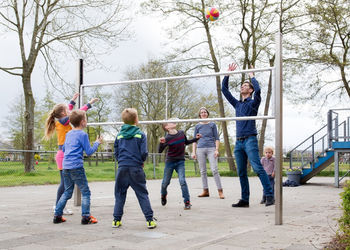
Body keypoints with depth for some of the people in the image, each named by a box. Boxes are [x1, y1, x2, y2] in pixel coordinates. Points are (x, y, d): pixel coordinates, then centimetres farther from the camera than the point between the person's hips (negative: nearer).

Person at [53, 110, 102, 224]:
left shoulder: (68, 134, 15)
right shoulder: (83, 134, -7)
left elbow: (63, 149, 25)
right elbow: (89, 151, -6)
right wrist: (97, 143, 8)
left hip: (66, 166, 7)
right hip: (76, 166, -7)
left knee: (67, 192, 17)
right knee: (85, 192, 1)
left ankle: (57, 215, 16)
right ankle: (85, 217, -3)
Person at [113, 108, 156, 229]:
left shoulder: (119, 135, 7)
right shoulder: (140, 134, -3)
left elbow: (116, 153, 9)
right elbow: (144, 153, -7)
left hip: (122, 168, 3)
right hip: (136, 168, -2)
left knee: (120, 194, 12)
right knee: (142, 194, 4)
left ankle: (116, 220, 12)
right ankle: (150, 220, 3)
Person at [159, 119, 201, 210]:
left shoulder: (181, 133, -3)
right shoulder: (167, 138, -15)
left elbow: (186, 142, 17)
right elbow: (160, 151, -17)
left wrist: (196, 138, 7)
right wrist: (161, 143, -35)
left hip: (180, 162, 1)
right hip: (170, 162, -1)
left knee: (182, 181, -13)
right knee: (165, 182, 10)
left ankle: (187, 202, -6)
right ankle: (163, 195, 42)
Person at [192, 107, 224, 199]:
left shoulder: (212, 125, 8)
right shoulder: (197, 126, 11)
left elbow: (216, 138, 7)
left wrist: (217, 149, -4)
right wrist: (193, 152, 3)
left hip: (211, 149, -2)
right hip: (200, 149, 2)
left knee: (214, 170, -10)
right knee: (203, 171, 3)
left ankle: (220, 191, -8)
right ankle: (205, 191, 10)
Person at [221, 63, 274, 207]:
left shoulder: (253, 103, 3)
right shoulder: (237, 104, 20)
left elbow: (258, 89, -16)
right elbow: (224, 90, 24)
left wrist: (252, 76, 0)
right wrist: (228, 74, 20)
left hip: (250, 140, -6)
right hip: (238, 141, 7)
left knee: (258, 168, -16)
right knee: (241, 173, 6)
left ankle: (269, 195, -16)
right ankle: (244, 200, 10)